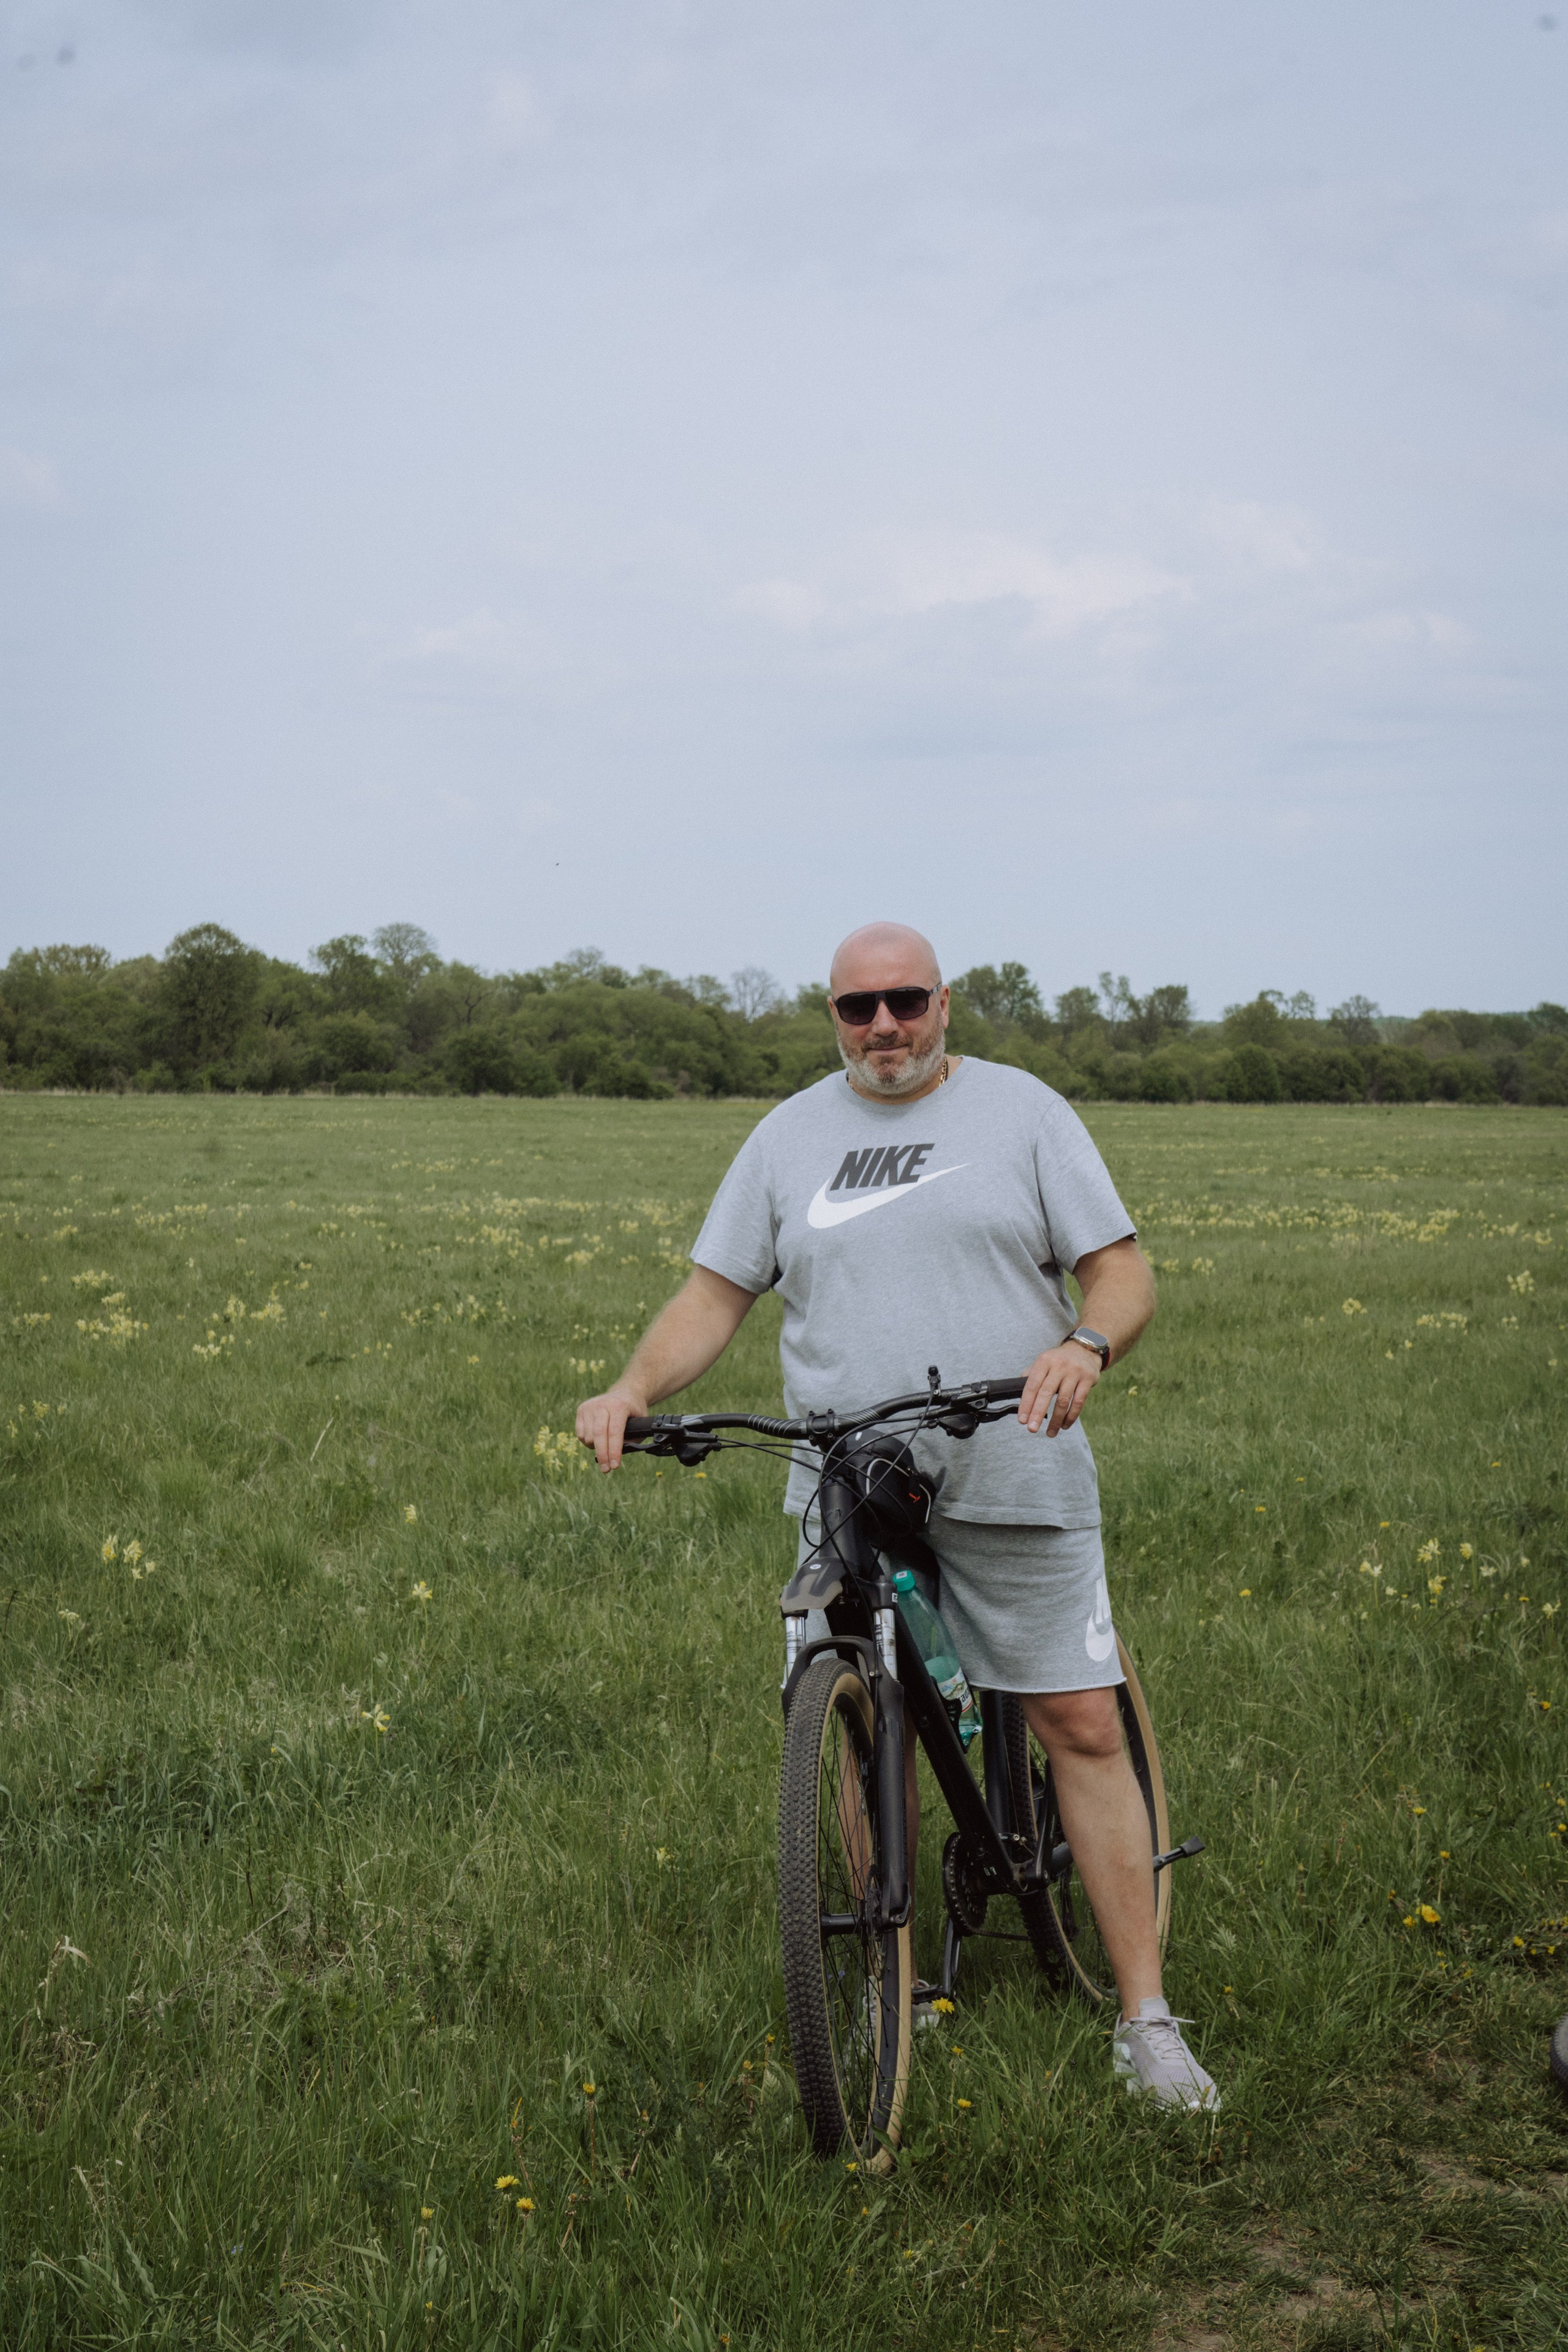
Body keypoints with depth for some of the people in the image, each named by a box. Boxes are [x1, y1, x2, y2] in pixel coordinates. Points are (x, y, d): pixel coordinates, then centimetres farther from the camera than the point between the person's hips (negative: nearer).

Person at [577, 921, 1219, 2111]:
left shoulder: (1023, 1110, 4)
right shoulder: (791, 1136, 11)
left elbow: (1124, 1272, 0)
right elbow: (715, 1294, 10)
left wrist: (1086, 1345, -23)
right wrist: (633, 1390, -8)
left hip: (1015, 1481, -2)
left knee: (1084, 1727, -3)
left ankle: (1148, 2021, 4)